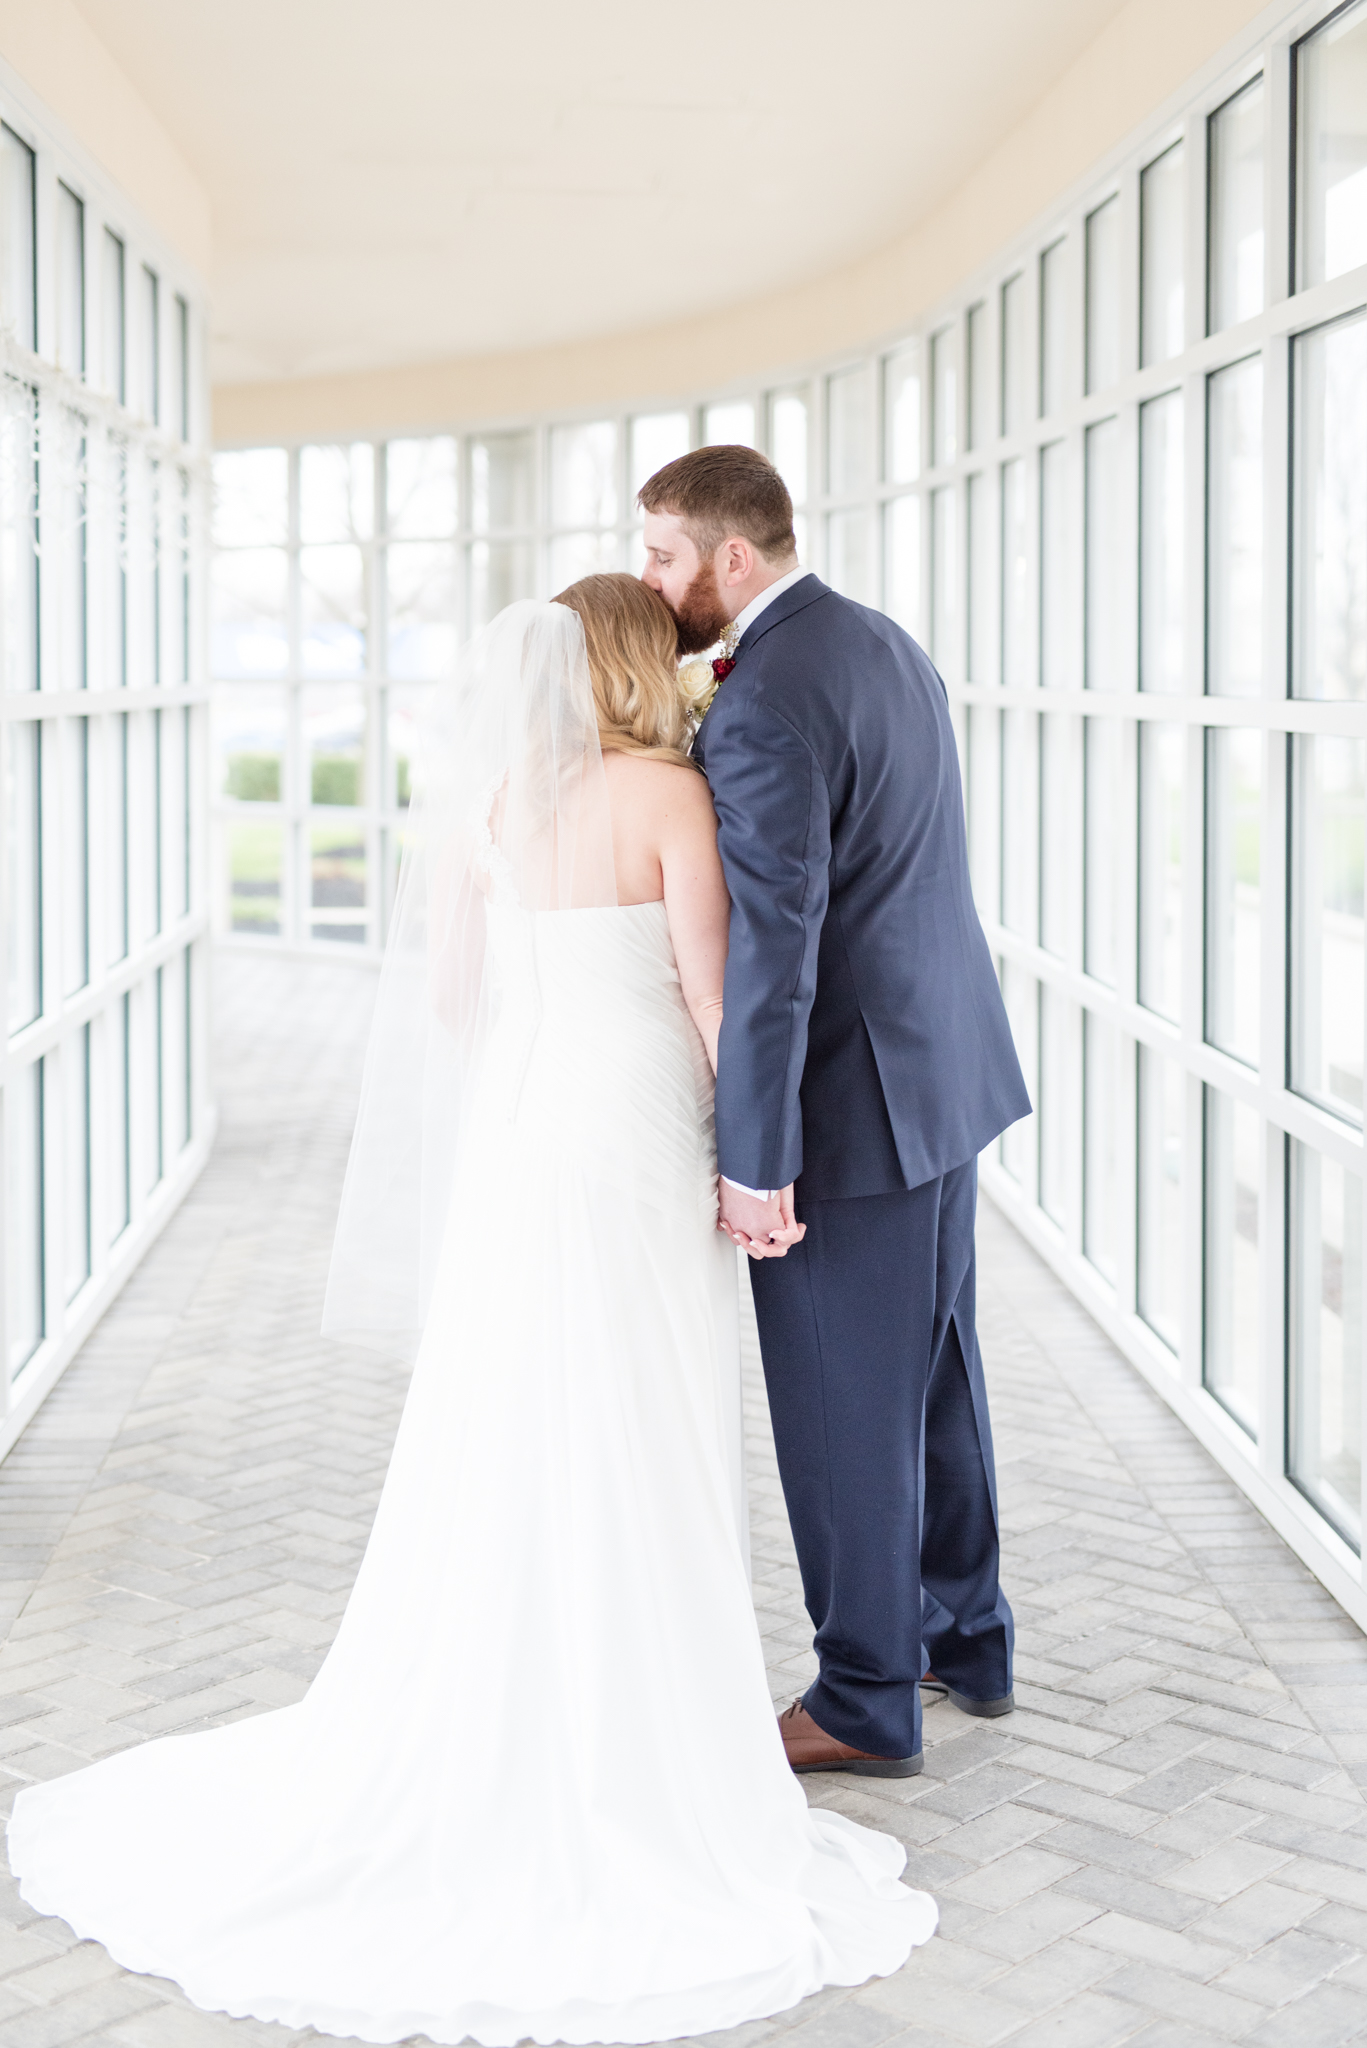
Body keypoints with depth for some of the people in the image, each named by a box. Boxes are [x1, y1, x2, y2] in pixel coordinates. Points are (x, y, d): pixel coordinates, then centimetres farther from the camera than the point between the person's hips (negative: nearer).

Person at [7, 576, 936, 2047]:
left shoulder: (484, 799, 6)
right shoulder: (669, 795, -10)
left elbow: (447, 999, 7)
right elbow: (712, 994, -11)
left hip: (510, 1147, 5)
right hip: (633, 1156, -5)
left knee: (508, 1458, 13)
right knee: (632, 1470, 3)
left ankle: (487, 1741, 20)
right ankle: (618, 1771, 11)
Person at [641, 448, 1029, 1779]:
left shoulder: (764, 704, -21)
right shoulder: (881, 644, 10)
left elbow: (775, 947, -25)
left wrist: (756, 1163, -22)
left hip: (850, 1099, -10)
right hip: (943, 1067, 10)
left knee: (842, 1407, 4)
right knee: (932, 1371, 21)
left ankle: (867, 1703, 17)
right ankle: (967, 1639, 35)